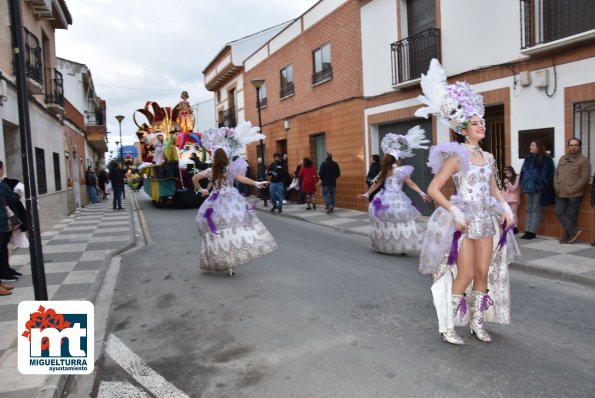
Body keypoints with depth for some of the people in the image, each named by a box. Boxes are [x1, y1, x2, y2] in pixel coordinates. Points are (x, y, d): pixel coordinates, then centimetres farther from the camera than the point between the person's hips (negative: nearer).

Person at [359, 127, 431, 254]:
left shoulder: (384, 171, 12)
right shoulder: (400, 170, -4)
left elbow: (376, 184, 17)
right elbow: (411, 184, -6)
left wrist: (367, 194, 26)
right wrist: (422, 193, -6)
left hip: (384, 199, 6)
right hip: (396, 200, -6)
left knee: (384, 223, 15)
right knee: (399, 224, -4)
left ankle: (382, 246, 22)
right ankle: (399, 247, -9)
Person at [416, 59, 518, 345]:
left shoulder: (488, 157, 11)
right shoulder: (457, 156, -10)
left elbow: (494, 189, 20)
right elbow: (433, 189, -15)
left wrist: (506, 209, 4)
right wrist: (455, 212, -21)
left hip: (486, 220, 7)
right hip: (464, 221, -7)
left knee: (484, 273, 9)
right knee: (465, 275, -3)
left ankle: (477, 322, 25)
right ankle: (447, 326, 11)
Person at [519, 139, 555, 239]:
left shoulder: (546, 159, -3)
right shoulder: (528, 159, 13)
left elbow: (549, 175, -7)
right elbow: (522, 172, 14)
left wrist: (546, 187, -13)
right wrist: (522, 184, 6)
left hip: (539, 188, -6)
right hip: (528, 188, 6)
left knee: (536, 209, -1)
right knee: (529, 209, 8)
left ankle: (532, 232, 1)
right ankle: (527, 231, 12)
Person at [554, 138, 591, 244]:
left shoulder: (584, 161, -3)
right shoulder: (562, 159, 16)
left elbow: (585, 178, -10)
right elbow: (557, 174, 16)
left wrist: (572, 190, -15)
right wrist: (557, 187, 3)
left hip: (575, 195, -6)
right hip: (561, 194, 6)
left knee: (571, 215, 1)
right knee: (559, 213, 0)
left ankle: (568, 236, 9)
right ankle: (574, 231, 7)